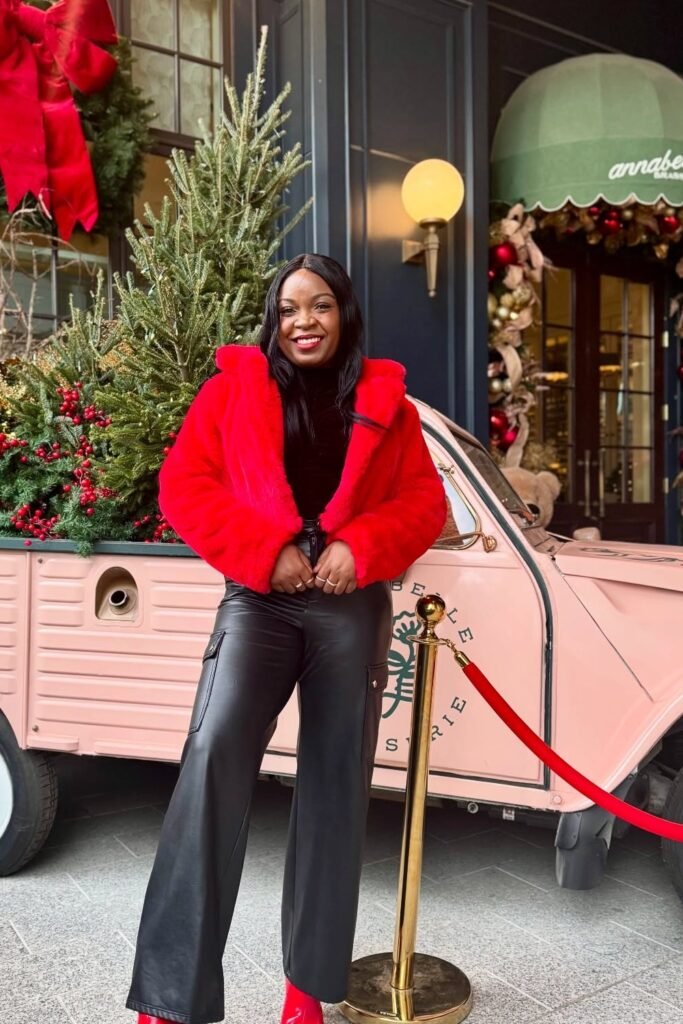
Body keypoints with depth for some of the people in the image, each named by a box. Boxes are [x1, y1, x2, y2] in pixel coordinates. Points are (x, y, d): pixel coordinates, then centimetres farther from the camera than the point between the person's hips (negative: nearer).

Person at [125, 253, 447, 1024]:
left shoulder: (384, 399, 11)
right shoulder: (234, 386, 8)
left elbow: (425, 502, 7)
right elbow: (183, 485, 1)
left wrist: (362, 547, -12)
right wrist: (265, 550, -13)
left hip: (352, 608, 2)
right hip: (259, 600, -1)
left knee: (335, 782, 5)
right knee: (215, 751, -20)